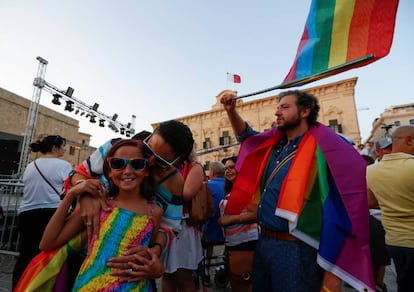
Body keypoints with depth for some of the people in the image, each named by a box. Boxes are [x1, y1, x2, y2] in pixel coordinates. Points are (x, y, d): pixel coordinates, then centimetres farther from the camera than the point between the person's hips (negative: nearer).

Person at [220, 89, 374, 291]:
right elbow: (246, 136, 25)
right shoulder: (275, 144, 7)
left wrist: (332, 273, -16)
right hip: (263, 243, 7)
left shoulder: (323, 148, -14)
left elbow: (340, 213, -16)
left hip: (296, 250, -7)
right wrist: (231, 110, 8)